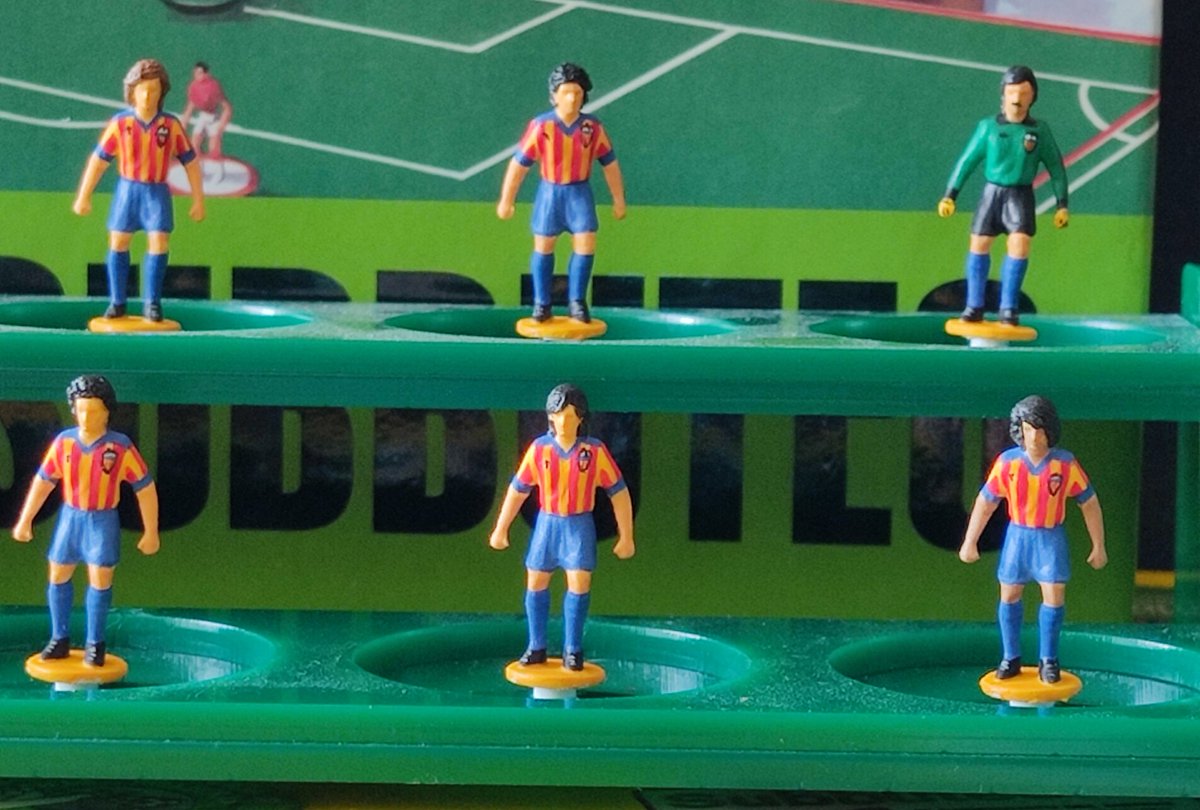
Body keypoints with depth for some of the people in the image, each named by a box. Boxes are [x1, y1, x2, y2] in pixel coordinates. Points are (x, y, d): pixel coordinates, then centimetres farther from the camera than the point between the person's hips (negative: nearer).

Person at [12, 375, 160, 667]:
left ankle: (95, 643, 9)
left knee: (100, 579, -5)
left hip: (103, 520, -3)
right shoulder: (64, 442, -8)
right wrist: (24, 522, 2)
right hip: (70, 516, 3)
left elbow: (145, 488, -9)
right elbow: (43, 481, 0)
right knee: (58, 576, 7)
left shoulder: (121, 447, -16)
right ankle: (60, 639, 21)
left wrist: (151, 532, -7)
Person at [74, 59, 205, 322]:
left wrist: (198, 200, 0)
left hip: (157, 192, -1)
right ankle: (117, 302, 14)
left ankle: (152, 303, -1)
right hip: (127, 189, 1)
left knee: (159, 242, -11)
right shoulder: (120, 123, -10)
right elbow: (98, 160, -4)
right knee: (118, 243, 2)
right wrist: (83, 197, -3)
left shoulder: (171, 125, -9)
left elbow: (190, 161, -1)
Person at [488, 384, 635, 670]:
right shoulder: (539, 448, -8)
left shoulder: (595, 451, -13)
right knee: (536, 584, 6)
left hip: (579, 525, -2)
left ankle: (572, 650, 0)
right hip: (547, 522, 2)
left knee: (579, 584, -11)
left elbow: (619, 492, -6)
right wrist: (500, 530, 5)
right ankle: (536, 647, 19)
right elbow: (517, 490, 2)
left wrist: (626, 537, -6)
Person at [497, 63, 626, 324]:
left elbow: (610, 164, 0)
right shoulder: (541, 126, -18)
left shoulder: (593, 127, -13)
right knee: (543, 246, 7)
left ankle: (576, 302, 6)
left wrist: (619, 200, 6)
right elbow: (519, 164, -10)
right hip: (550, 191, -1)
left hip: (579, 192, 1)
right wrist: (506, 201, -6)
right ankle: (542, 304, 19)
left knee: (585, 244, -8)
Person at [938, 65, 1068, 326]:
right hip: (992, 191, 1)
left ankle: (1009, 309, -7)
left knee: (1019, 244, -15)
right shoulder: (988, 127, -2)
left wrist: (1062, 204, 4)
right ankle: (974, 306, 13)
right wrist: (950, 195, 2)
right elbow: (967, 161, 4)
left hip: (1021, 195, -1)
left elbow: (1056, 167, 6)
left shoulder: (1040, 131, -1)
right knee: (979, 244, 2)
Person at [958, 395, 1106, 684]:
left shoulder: (1066, 463, -17)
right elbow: (985, 501, -4)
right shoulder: (1007, 462, -15)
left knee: (1054, 596, -9)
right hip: (1018, 534, 1)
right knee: (1009, 596, 6)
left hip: (1051, 537, -1)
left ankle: (1048, 661, 6)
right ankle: (1011, 659, 21)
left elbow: (1090, 502, -6)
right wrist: (969, 543, 0)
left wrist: (1099, 547, -2)